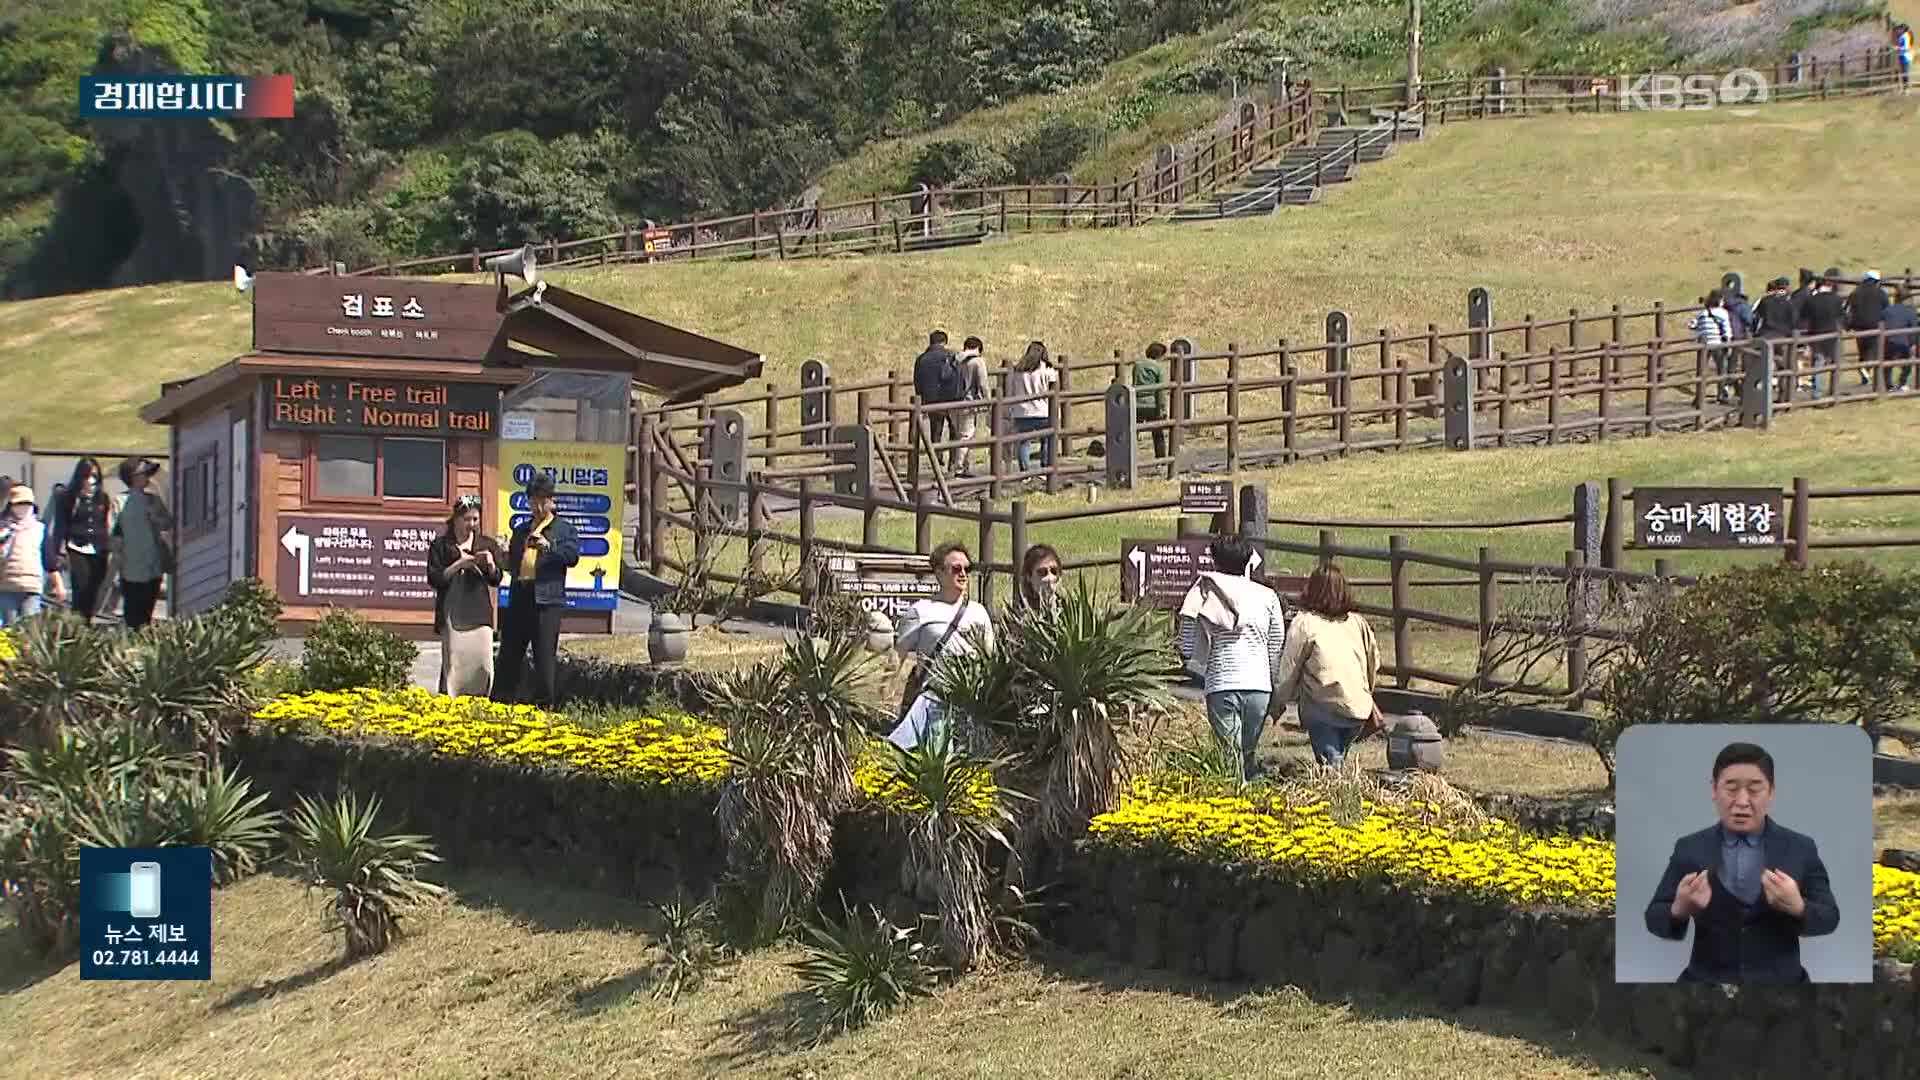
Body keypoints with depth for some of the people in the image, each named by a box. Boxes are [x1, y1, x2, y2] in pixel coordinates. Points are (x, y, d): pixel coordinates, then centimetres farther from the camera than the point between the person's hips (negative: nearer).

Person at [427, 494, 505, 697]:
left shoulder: (487, 544, 11)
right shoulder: (441, 545, 3)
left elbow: (496, 580, 11)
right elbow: (434, 579, -3)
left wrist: (490, 565, -10)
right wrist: (459, 565, -13)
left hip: (479, 614, 2)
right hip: (452, 614, -2)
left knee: (484, 665, -5)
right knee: (454, 663, -7)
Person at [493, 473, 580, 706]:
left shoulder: (564, 529, 6)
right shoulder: (521, 530, 22)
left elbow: (573, 556, -8)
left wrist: (549, 546, -22)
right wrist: (506, 557, 6)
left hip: (547, 599, -5)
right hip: (520, 597, 5)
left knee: (544, 654, -5)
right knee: (510, 650, 7)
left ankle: (543, 702, -1)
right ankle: (501, 698, 12)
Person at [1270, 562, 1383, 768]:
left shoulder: (1304, 623, -4)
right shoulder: (1358, 623, 11)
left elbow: (1288, 670, -1)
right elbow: (1374, 663, 19)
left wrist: (1278, 703, 13)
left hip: (1323, 709, -5)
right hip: (1359, 710, 5)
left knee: (1330, 767, -5)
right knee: (1339, 758, 19)